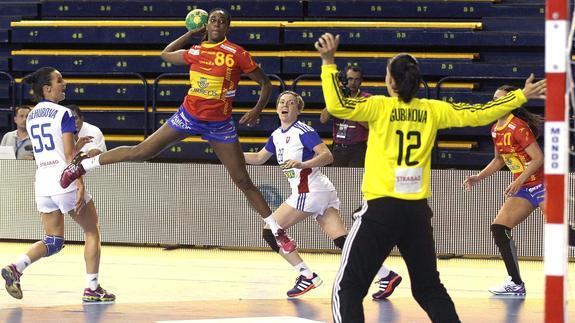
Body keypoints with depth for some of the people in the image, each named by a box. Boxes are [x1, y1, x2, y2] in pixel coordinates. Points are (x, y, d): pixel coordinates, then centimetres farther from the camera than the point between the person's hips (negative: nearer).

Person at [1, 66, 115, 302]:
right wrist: (81, 186, -15)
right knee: (92, 231, 10)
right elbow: (69, 155, -14)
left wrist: (75, 146, 23)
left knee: (53, 241, 12)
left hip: (42, 183, 7)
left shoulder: (31, 117, 14)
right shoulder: (63, 114, -8)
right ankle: (92, 288, 7)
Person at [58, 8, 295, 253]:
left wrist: (257, 110, -19)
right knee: (141, 152, 0)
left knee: (243, 181, -1)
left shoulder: (237, 54, -12)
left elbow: (265, 83, -5)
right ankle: (83, 164, 14)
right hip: (188, 116, 2)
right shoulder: (195, 53, 0)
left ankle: (278, 232, 8)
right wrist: (192, 33, 16)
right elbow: (166, 54, 21)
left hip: (220, 125, -2)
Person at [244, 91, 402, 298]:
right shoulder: (277, 135, 17)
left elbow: (327, 156, -19)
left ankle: (306, 276, -4)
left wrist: (302, 164, -33)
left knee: (270, 231, -4)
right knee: (342, 241, -2)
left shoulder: (303, 131, -10)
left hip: (310, 192, -8)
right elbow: (259, 158, 30)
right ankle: (387, 275, -9)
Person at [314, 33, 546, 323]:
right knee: (429, 288, 18)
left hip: (382, 208, -4)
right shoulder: (432, 110, 4)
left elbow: (336, 105, -18)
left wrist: (328, 63, -13)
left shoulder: (380, 107, -6)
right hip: (418, 212, 4)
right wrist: (521, 96, 14)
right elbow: (478, 114, 6)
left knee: (348, 288, -2)